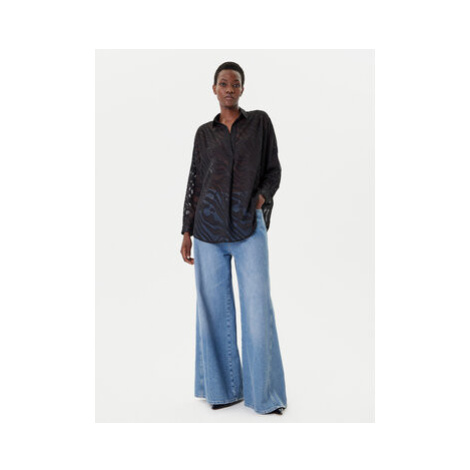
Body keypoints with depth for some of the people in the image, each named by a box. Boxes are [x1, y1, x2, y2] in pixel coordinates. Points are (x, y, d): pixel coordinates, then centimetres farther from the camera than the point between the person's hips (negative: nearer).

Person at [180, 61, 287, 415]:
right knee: (214, 307, 3)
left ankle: (266, 394, 4)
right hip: (208, 228, 2)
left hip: (249, 227, -2)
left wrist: (261, 200, -11)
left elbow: (273, 170, 9)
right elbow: (194, 183, 13)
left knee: (258, 306, -7)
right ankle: (224, 388, 16)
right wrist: (186, 233, 8)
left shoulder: (260, 122, 9)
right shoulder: (204, 133, 13)